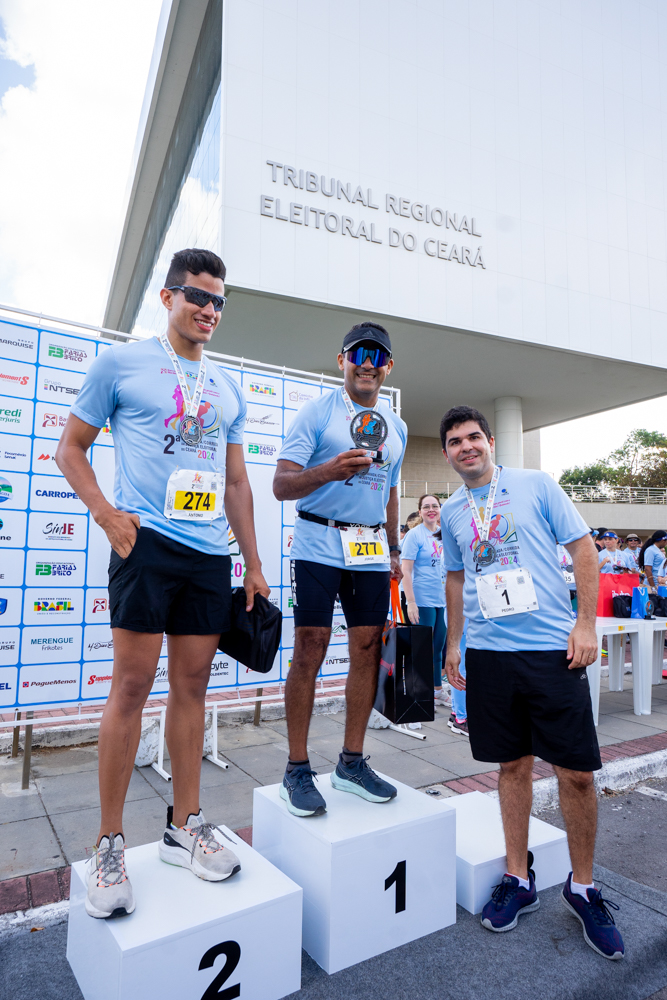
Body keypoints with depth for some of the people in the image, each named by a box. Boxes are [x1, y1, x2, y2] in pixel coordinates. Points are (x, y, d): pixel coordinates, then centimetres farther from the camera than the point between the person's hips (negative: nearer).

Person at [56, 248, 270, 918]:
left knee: (191, 686, 9)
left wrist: (253, 564, 14)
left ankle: (184, 826, 22)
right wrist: (105, 511, -11)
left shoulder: (227, 388, 18)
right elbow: (70, 447, 6)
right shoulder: (121, 363, 5)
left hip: (210, 553, 5)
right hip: (147, 541, -4)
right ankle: (109, 844, 13)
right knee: (132, 684, -3)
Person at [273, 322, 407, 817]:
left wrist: (394, 550, 22)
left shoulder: (396, 428, 16)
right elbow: (282, 484, -9)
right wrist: (329, 470, -26)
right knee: (310, 650, -4)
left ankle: (352, 762, 20)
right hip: (319, 544, -5)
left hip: (371, 549, 5)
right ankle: (298, 770, 10)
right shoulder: (316, 412, -1)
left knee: (368, 648, 5)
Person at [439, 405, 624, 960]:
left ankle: (583, 886, 26)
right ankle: (519, 879, 30)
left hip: (552, 648, -2)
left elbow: (583, 547, -1)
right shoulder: (451, 512, 10)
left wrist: (586, 623, -7)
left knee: (577, 772, 3)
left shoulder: (536, 485, -1)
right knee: (514, 766, 12)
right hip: (489, 653, 3)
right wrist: (453, 643, 16)